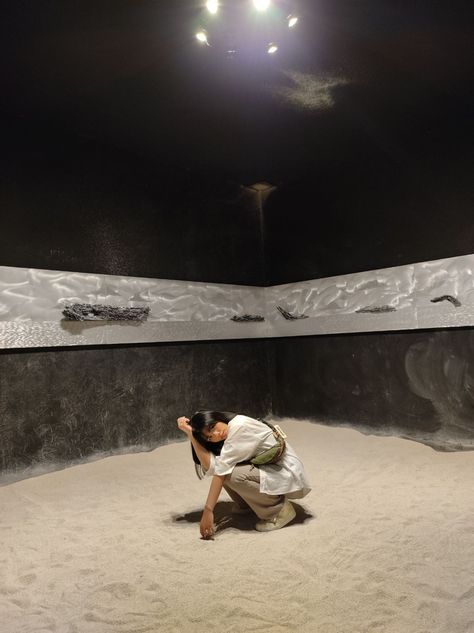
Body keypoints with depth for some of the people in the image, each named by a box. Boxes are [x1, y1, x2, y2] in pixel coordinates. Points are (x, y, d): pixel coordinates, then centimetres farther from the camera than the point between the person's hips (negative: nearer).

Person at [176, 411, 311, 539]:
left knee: (232, 473, -26)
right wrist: (190, 433, -15)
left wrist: (208, 510, -27)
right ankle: (246, 504, 15)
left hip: (289, 476, -8)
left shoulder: (239, 425, -22)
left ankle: (280, 509, -6)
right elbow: (210, 467, -15)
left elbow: (222, 468, -26)